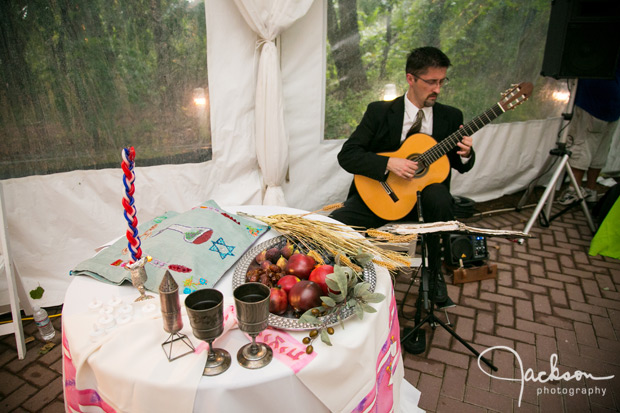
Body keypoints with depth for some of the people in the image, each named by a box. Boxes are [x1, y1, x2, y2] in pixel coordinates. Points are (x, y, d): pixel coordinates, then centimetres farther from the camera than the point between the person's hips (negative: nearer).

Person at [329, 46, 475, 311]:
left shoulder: (450, 117, 5)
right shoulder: (379, 112, -3)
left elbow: (461, 166, 12)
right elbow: (346, 155, -11)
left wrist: (466, 155, -12)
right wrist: (388, 163, -25)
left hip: (423, 196, 2)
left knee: (440, 197, -35)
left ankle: (435, 273, -12)